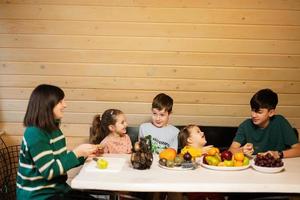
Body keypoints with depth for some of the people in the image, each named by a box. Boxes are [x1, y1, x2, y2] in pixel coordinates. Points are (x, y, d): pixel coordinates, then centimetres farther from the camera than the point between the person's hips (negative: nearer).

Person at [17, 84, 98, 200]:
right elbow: (49, 171, -23)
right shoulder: (35, 134, -19)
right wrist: (76, 152, -22)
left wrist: (83, 154, 0)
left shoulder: (54, 129, 7)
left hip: (57, 190, 8)